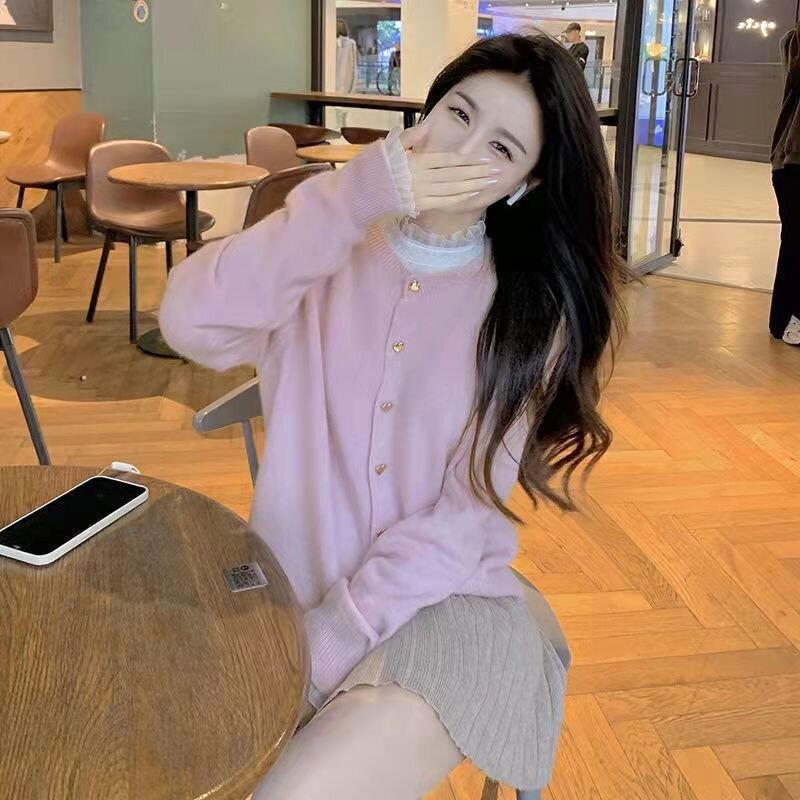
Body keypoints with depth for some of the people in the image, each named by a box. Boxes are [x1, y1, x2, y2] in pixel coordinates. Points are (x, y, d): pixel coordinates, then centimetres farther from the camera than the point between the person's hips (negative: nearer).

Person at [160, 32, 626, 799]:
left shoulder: (530, 310, -2)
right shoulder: (329, 251, 1)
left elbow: (467, 515, -8)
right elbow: (189, 323, -19)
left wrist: (333, 636, -17)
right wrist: (353, 196, -22)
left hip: (444, 601, -2)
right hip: (290, 593, 2)